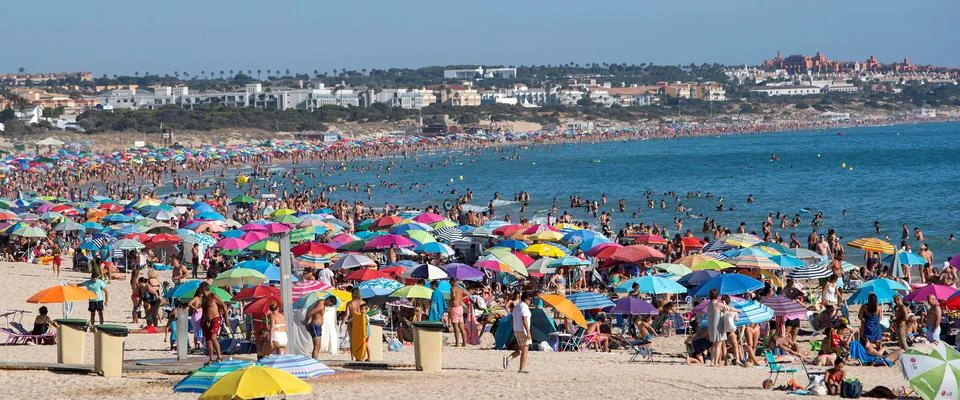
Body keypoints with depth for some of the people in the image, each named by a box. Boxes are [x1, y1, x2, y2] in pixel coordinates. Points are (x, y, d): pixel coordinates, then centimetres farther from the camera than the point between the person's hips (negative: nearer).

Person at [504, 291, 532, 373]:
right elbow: (524, 320, -22)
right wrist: (528, 332, -23)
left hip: (516, 331, 9)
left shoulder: (516, 306, 14)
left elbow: (513, 320, 18)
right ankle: (522, 369, 0)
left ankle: (508, 358, -1)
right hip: (523, 331, -9)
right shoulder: (524, 307, -15)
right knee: (525, 350, -1)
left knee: (520, 350, 16)